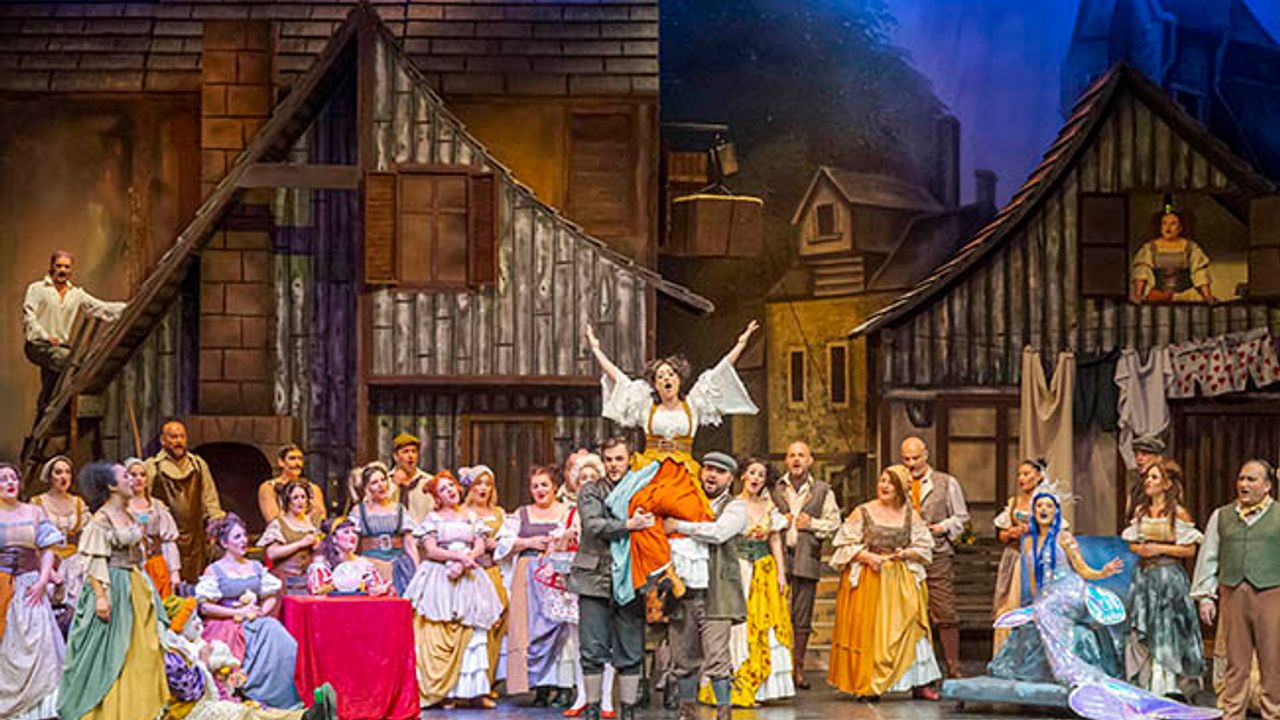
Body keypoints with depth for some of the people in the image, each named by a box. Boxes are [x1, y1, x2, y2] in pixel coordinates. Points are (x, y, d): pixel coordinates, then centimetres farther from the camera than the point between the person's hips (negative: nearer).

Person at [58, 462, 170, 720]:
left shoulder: (129, 516, 11)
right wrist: (101, 596, -22)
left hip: (136, 589, 8)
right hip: (113, 589, -8)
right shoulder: (101, 519, -13)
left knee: (139, 649, 11)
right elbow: (94, 563, -16)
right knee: (110, 652, -2)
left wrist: (144, 588, 18)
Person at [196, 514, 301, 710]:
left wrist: (263, 611, -4)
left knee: (275, 633, -28)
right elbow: (205, 607, -5)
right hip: (227, 626, -5)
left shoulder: (256, 567, 18)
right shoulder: (214, 570, 2)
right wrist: (238, 612, -11)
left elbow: (272, 596, 18)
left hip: (257, 622, 5)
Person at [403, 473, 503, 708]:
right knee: (439, 634, -12)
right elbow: (431, 550, -4)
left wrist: (463, 562, -9)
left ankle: (473, 689, -11)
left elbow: (480, 547, 8)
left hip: (468, 577, 3)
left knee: (472, 633, -8)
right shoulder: (432, 519, 7)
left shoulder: (471, 517, 16)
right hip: (440, 579, -3)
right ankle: (444, 691, -12)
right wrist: (458, 555, -14)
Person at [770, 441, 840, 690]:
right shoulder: (774, 488, 14)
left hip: (807, 558, 0)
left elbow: (834, 523, 9)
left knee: (802, 617, 2)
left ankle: (797, 668, 9)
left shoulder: (823, 491, 12)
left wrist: (812, 524, -6)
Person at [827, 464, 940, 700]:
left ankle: (919, 684, -6)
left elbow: (924, 547, 10)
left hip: (901, 581, 2)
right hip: (867, 580, -2)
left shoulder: (910, 514, 9)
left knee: (908, 626, -7)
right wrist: (866, 556, -14)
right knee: (867, 630, -5)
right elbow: (844, 544, 1)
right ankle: (867, 685, 0)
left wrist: (906, 553, -9)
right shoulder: (862, 512, 2)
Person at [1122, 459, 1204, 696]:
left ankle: (1166, 685, 2)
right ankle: (1145, 683, 13)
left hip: (1169, 576, -5)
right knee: (1142, 633, 5)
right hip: (1144, 576, 5)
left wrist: (1160, 549, -15)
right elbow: (1132, 543, 15)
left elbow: (1190, 550, -7)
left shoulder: (1178, 513, -6)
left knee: (1166, 630, -4)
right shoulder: (1141, 511, 10)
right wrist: (1139, 549, -7)